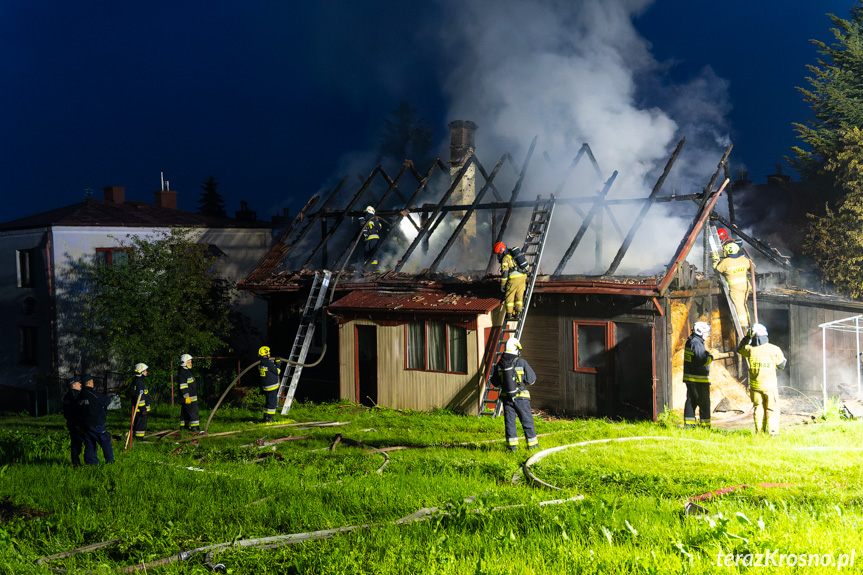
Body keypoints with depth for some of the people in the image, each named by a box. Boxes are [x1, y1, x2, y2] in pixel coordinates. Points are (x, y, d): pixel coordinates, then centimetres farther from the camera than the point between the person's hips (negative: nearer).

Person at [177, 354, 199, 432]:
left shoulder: (187, 371, 19)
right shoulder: (182, 373, -14)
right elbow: (183, 386, -21)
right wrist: (186, 397, -25)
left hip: (192, 396, 10)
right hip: (188, 397, -10)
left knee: (185, 412, 14)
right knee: (193, 411, -12)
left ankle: (183, 426, 18)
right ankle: (194, 426, -12)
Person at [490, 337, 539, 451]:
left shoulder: (500, 365, -1)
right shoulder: (521, 363, -11)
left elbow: (495, 382, 7)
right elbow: (532, 379, -6)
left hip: (506, 398, 3)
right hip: (521, 398, -2)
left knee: (509, 421, 9)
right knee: (527, 421, 7)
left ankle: (512, 445, 7)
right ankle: (532, 444, 13)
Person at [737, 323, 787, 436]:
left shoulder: (750, 349, -4)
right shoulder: (774, 349, -8)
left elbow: (740, 349, 18)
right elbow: (781, 365, 1)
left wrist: (746, 337, 21)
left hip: (755, 385, 2)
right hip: (770, 384, -2)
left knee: (758, 408, 12)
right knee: (772, 409, 6)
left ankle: (759, 432, 12)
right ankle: (772, 431, -1)